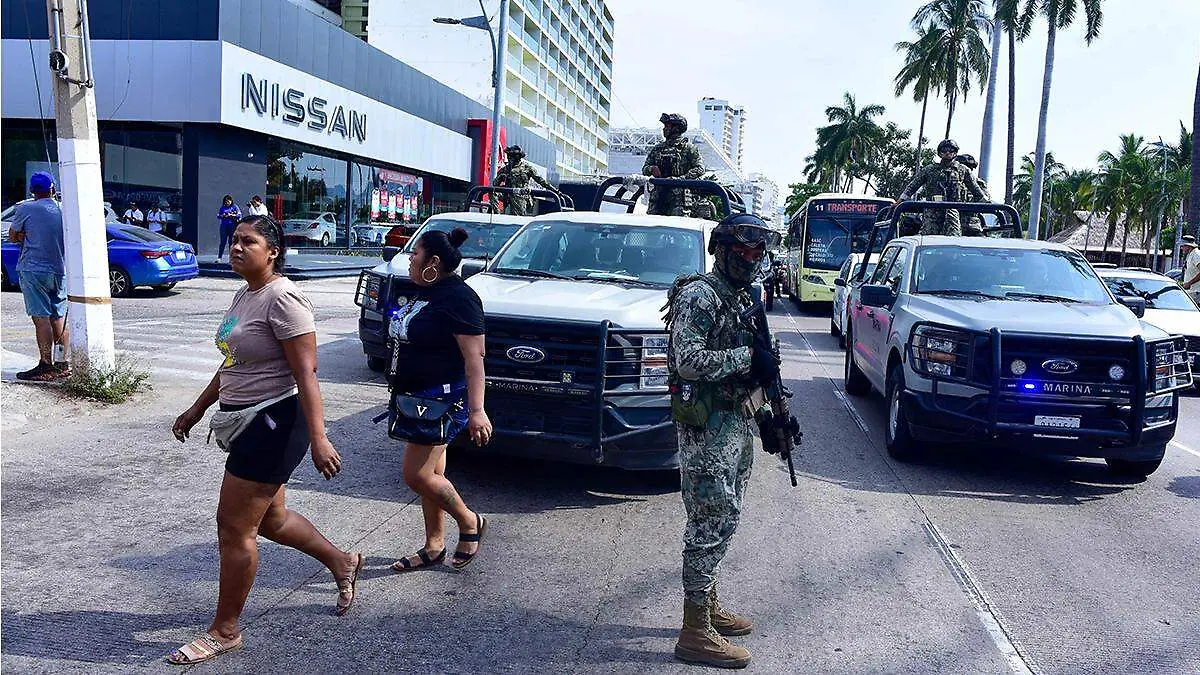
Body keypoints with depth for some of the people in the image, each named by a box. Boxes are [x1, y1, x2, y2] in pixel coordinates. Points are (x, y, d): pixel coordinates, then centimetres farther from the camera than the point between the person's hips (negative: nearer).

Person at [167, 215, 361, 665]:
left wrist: (317, 438, -27)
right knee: (269, 518, 19)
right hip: (249, 422, 10)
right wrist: (197, 410, 25)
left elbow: (306, 373, -23)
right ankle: (342, 562, 39)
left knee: (234, 527, -1)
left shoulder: (282, 298, -18)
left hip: (274, 423, -10)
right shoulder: (244, 295, 12)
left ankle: (224, 632, 15)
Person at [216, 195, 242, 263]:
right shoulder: (222, 207, 11)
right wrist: (222, 216, -7)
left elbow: (239, 215, -4)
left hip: (232, 226, -2)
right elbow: (218, 215, 13)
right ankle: (219, 257, 0)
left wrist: (231, 215, -14)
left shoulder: (234, 207, 3)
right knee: (223, 241, -2)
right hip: (224, 226, 2)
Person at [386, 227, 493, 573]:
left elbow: (474, 357, -23)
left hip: (444, 399, -10)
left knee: (417, 475, -10)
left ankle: (470, 522, 11)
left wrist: (476, 410, -28)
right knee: (431, 475, 14)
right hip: (418, 398, 10)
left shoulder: (458, 299, -18)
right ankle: (434, 547, 25)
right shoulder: (424, 292, 12)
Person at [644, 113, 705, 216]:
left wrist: (680, 179, -17)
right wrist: (651, 169, -6)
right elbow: (644, 169, 18)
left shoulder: (688, 148, 3)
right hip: (658, 195, 5)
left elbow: (699, 169, -7)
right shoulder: (657, 148, 18)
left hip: (678, 196, -5)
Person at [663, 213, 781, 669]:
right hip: (708, 426, -9)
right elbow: (688, 360, -24)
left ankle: (708, 605, 30)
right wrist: (746, 357, -20)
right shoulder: (699, 296, -13)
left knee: (723, 519, 16)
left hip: (739, 421, 9)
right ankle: (695, 633, 1)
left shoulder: (745, 298, 16)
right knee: (712, 523, -7)